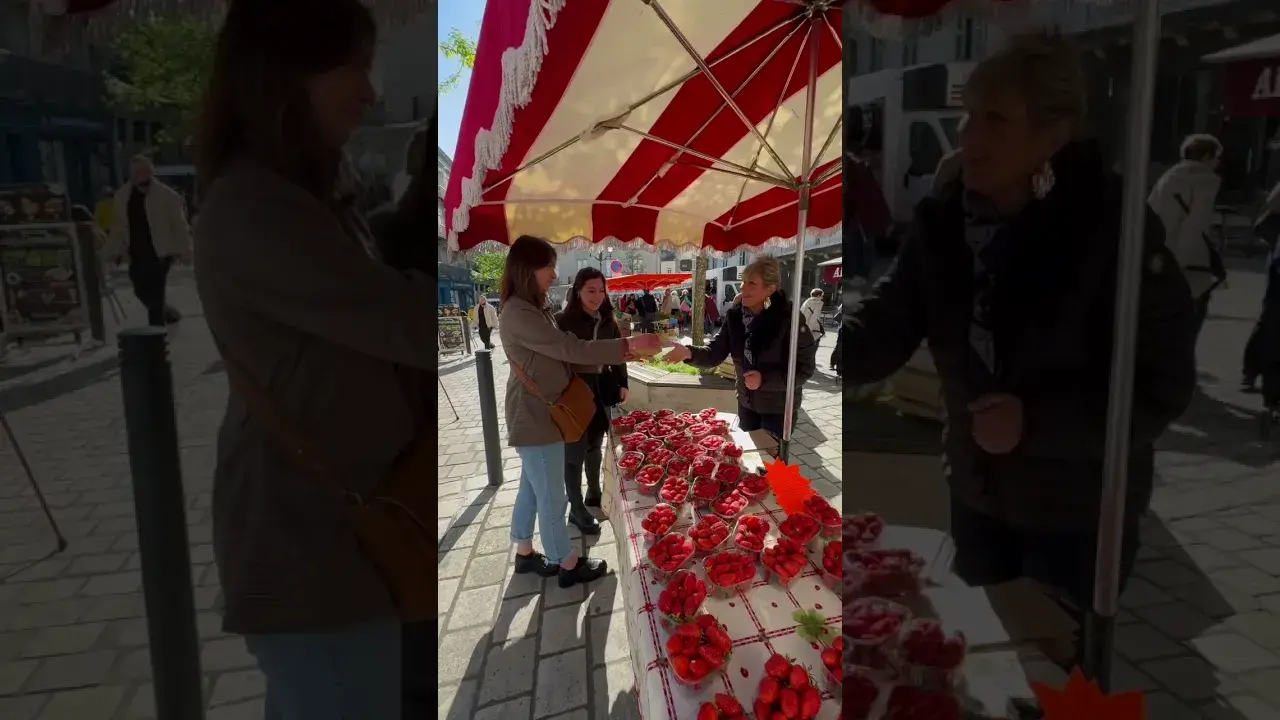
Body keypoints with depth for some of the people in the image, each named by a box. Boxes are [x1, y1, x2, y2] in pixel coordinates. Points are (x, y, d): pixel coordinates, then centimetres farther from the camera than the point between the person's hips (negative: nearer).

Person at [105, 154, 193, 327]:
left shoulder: (167, 195, -7)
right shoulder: (122, 196, 8)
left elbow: (179, 225, -7)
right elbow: (118, 226, 13)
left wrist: (184, 252, -8)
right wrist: (115, 251, 11)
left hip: (159, 253, -6)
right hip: (136, 254, 6)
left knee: (155, 295, -8)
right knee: (142, 292, 11)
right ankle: (167, 313, 37)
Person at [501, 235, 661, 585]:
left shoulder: (530, 309, 12)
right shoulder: (518, 315, -23)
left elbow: (560, 354, 12)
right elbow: (572, 349, -27)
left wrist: (622, 351, 4)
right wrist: (629, 344, -23)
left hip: (540, 415, 10)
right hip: (536, 419, -10)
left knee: (532, 488, 19)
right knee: (552, 496, 3)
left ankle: (525, 553, 32)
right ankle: (568, 564, 16)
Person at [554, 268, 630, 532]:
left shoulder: (608, 321, 5)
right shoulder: (564, 321, -13)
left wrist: (622, 383, 9)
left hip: (601, 391, 6)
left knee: (595, 446, 19)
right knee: (575, 451, 1)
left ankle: (594, 495, 36)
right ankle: (576, 508, 10)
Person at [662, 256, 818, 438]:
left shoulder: (788, 318, -23)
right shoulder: (735, 315, -6)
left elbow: (805, 368, -19)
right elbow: (715, 353, -6)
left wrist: (764, 379, -27)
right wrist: (689, 353, -26)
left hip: (778, 408, -5)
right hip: (746, 402, 5)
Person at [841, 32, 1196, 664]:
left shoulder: (1113, 228, -22)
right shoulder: (942, 220, -8)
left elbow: (1163, 387, -19)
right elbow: (886, 327, -16)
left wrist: (1036, 421, -30)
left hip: (1078, 512, -4)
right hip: (977, 494, 5)